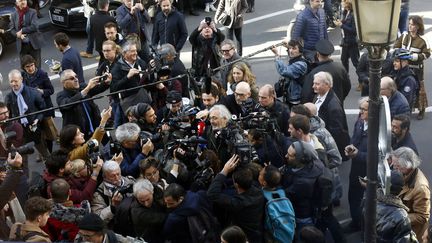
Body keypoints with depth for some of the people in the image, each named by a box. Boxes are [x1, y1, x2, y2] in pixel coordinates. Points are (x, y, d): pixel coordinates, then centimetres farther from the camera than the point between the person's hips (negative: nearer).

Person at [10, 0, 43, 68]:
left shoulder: (32, 12, -4)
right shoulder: (14, 14, 6)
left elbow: (34, 26, -15)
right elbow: (12, 29, 4)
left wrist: (22, 31, -15)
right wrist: (18, 35, -16)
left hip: (33, 43, -2)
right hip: (22, 45, 2)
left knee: (37, 66, 4)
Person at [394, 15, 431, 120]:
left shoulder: (422, 40, -10)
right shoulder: (404, 37, 1)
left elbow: (426, 54, -7)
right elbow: (395, 47, 9)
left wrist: (414, 56, -19)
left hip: (416, 68, -4)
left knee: (418, 88, 2)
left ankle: (422, 110, 16)